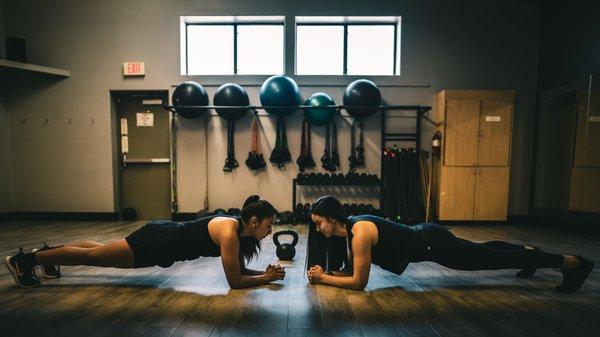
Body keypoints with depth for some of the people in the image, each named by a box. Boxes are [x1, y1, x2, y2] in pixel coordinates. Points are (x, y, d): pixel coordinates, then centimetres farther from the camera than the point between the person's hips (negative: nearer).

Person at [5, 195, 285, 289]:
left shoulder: (239, 227, -4)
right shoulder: (230, 232, -29)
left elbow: (238, 268, 8)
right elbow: (234, 281, -27)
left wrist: (264, 272, -4)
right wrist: (266, 278, -16)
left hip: (165, 235, 8)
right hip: (157, 242, -8)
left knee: (100, 250, 27)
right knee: (92, 256, 10)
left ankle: (47, 253, 47)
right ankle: (24, 259, 30)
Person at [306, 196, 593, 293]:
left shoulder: (359, 232, -28)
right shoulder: (347, 228, -3)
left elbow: (359, 281, -25)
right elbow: (351, 268, 7)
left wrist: (324, 278, -17)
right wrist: (325, 272, -6)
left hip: (432, 243, -8)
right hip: (422, 238, 8)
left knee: (493, 258, 9)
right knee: (483, 250, 29)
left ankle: (572, 263, 27)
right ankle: (529, 251, 53)